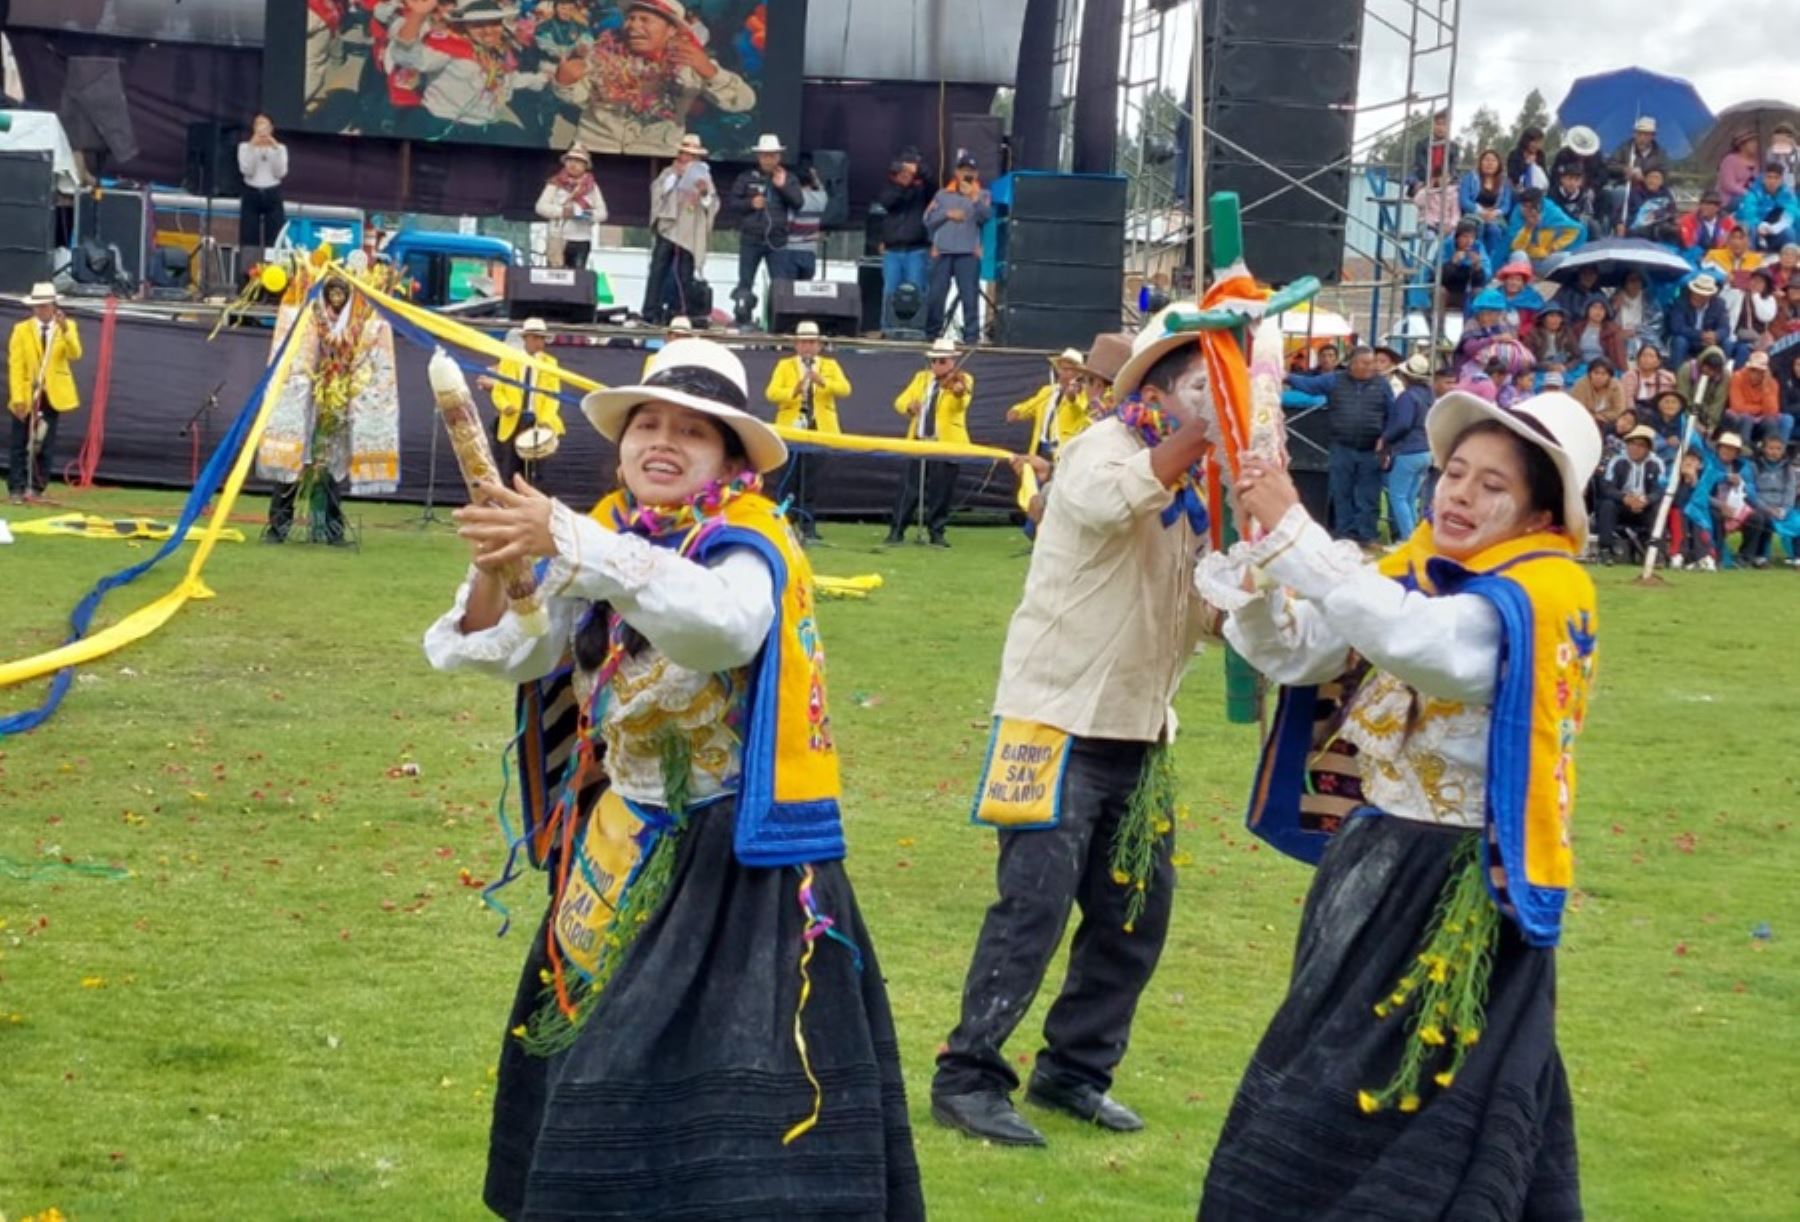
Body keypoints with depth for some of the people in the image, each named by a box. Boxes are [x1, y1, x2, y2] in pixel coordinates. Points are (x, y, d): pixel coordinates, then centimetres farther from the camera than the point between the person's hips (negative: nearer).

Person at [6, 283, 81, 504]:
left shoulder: (68, 327, 2)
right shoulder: (21, 329, 0)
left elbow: (75, 354, -14)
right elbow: (15, 366, -5)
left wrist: (65, 330, -29)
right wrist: (17, 398, -13)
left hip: (54, 395, 1)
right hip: (27, 394, -1)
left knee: (45, 445, 4)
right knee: (19, 445, -2)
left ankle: (37, 488, 10)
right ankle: (17, 489, 1)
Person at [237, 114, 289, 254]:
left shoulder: (280, 147, 9)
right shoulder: (245, 146, 6)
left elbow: (281, 172, -4)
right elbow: (246, 170, -9)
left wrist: (276, 150, -11)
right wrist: (252, 148, -14)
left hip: (273, 195, 1)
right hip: (251, 195, -1)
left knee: (274, 242, -6)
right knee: (249, 242, -5)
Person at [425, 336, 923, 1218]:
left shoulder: (747, 545, -15)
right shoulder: (604, 539, 4)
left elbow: (721, 624, -39)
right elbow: (511, 654, -1)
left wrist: (565, 543, -45)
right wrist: (492, 569, -22)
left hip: (737, 851, -6)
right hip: (626, 847, 6)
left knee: (732, 1067, -13)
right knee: (592, 1062, 12)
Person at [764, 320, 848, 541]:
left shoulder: (830, 366, 12)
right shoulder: (785, 365, 10)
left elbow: (845, 389, -5)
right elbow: (771, 393, -5)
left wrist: (823, 382, -23)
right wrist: (794, 391, -23)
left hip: (820, 429, 1)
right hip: (791, 429, -1)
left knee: (811, 482, 0)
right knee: (789, 480, -2)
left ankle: (807, 526, 6)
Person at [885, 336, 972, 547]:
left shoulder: (962, 380, -1)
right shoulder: (921, 377, 14)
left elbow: (960, 405, -21)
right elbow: (900, 401, 7)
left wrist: (959, 393, -45)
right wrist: (909, 406, -17)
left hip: (947, 443, -3)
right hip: (919, 441, 3)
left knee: (941, 491, -1)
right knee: (909, 487, 3)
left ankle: (937, 532, 10)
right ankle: (897, 530, 9)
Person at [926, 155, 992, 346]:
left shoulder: (982, 195, 9)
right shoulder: (943, 194, 15)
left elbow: (985, 217, -8)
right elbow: (928, 219, 10)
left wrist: (975, 199, -21)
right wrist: (947, 214, -4)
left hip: (968, 253, -2)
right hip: (943, 251, 2)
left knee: (970, 295, -9)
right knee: (937, 294, 3)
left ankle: (971, 335, -9)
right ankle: (932, 331, 13)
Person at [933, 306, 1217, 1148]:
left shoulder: (1197, 483, 12)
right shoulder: (1105, 447, -10)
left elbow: (1206, 612, 11)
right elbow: (1110, 499, -36)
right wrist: (1205, 424, -42)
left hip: (1139, 730, 8)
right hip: (1060, 720, -8)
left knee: (1137, 911, 9)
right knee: (1035, 902, -11)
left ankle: (1074, 1070, 22)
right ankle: (968, 1078, -3)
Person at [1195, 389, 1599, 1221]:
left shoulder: (1544, 597, -16)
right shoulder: (1418, 571, 6)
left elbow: (1413, 639, -34)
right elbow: (1293, 653, -1)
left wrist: (1292, 530, -35)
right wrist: (1258, 544, -18)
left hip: (1460, 890, -8)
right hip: (1369, 861, 8)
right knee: (1321, 1097, 17)